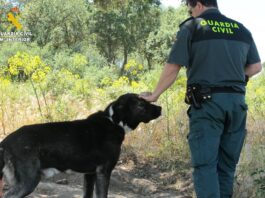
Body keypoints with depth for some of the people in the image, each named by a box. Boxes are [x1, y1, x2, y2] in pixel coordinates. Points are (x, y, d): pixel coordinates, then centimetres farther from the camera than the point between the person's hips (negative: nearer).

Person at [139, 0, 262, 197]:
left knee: (205, 163, -6)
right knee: (227, 164, 11)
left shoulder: (192, 27, 0)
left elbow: (172, 68, -3)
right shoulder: (242, 30, 15)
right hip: (237, 101, 5)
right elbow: (256, 66, 18)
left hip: (207, 102, -5)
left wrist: (154, 95, 7)